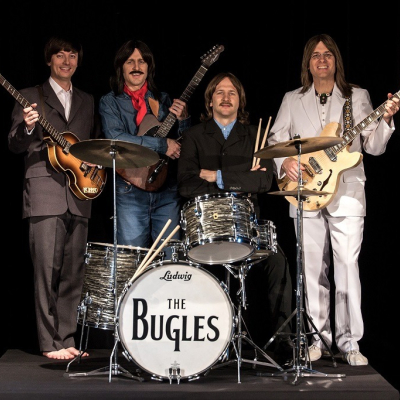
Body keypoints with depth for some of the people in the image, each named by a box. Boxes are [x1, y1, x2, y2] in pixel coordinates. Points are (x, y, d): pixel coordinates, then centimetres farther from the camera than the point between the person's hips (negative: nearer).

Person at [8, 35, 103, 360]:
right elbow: (15, 146, 2)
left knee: (73, 272, 4)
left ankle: (67, 340, 10)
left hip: (79, 193, 4)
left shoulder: (87, 101, 21)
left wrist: (94, 160, 4)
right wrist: (26, 128, -19)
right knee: (48, 269, -10)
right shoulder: (31, 97, 8)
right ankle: (50, 342, -4)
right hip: (44, 192, -4)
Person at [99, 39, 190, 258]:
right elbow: (115, 138, -14)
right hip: (130, 190, -3)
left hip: (167, 189, 3)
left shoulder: (163, 100, 15)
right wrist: (162, 144, -15)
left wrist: (183, 120, -8)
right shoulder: (110, 102, 5)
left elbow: (184, 145, 12)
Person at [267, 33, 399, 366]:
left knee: (348, 266, -8)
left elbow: (373, 146, 3)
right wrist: (285, 162, -9)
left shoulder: (357, 97, 9)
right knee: (313, 270, 4)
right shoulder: (292, 101, 13)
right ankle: (320, 338, 14)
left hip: (347, 193, -2)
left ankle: (349, 341, -1)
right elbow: (275, 141, 10)